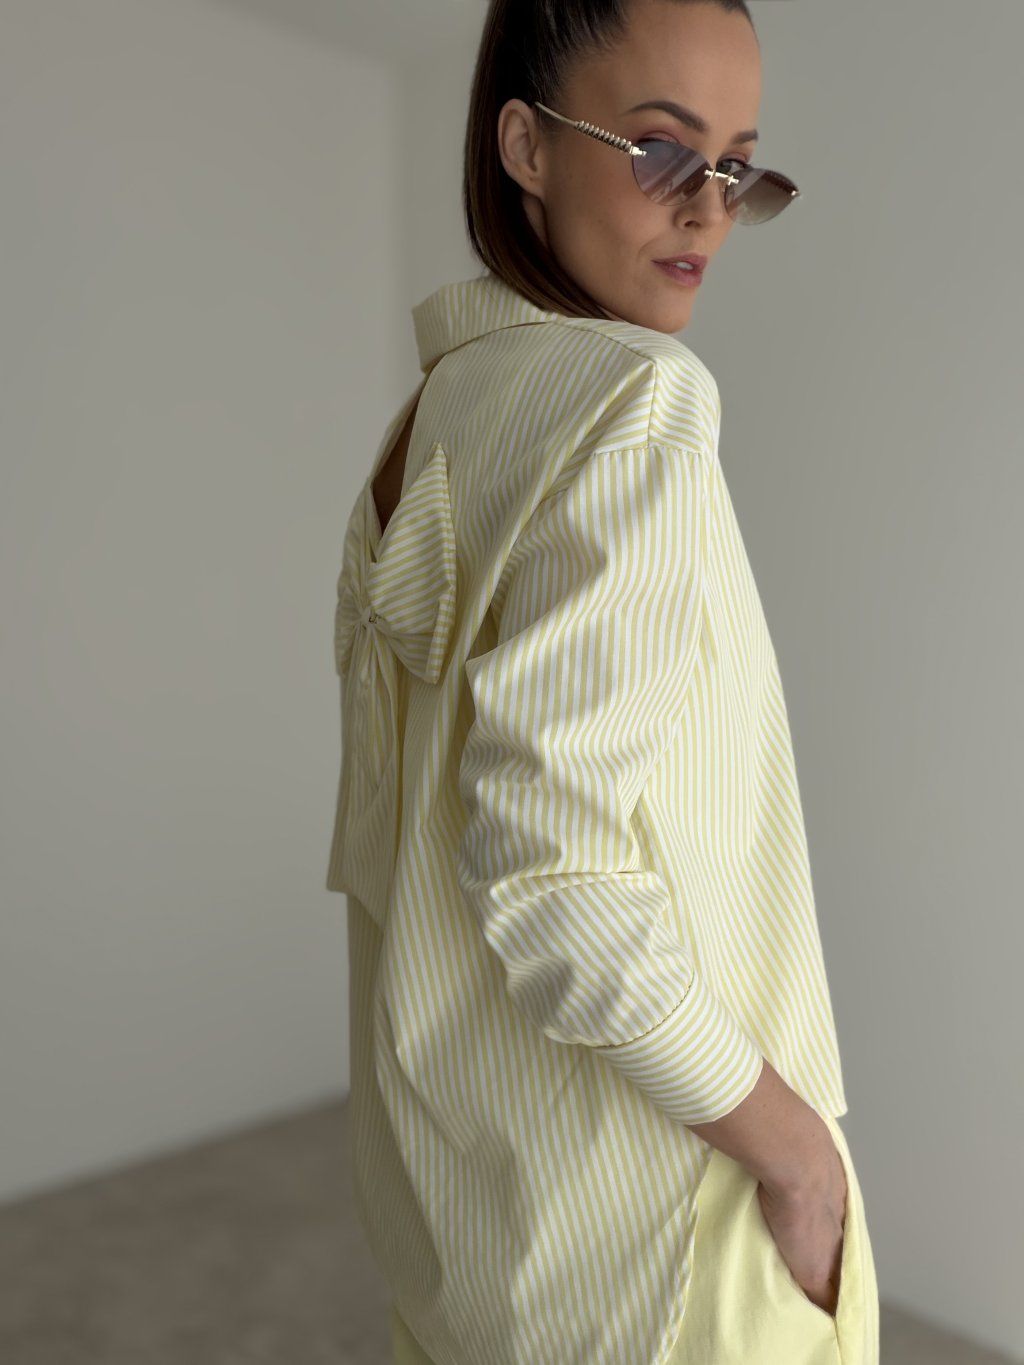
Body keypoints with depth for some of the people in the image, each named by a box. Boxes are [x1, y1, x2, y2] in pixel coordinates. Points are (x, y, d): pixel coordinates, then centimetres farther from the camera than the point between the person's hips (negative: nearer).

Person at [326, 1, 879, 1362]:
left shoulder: (434, 404, 5)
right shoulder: (635, 398, -21)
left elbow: (386, 824, 9)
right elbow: (551, 862, -28)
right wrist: (796, 1141, -16)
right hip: (624, 1151, -8)